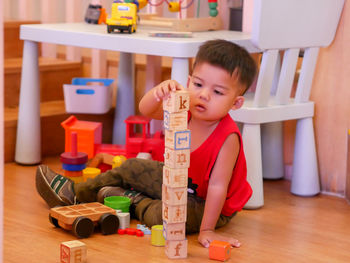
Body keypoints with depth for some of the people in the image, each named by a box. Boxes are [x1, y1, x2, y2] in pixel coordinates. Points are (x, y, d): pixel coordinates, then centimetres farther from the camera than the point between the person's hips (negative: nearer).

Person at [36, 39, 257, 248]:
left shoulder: (228, 137, -34)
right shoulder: (183, 109, -15)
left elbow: (217, 186, -33)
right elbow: (146, 110, -24)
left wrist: (206, 230, -32)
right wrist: (159, 93, -46)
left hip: (205, 204, -7)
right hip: (178, 181, 7)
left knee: (163, 215, -32)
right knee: (132, 168, 14)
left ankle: (136, 202, 2)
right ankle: (75, 193, 31)